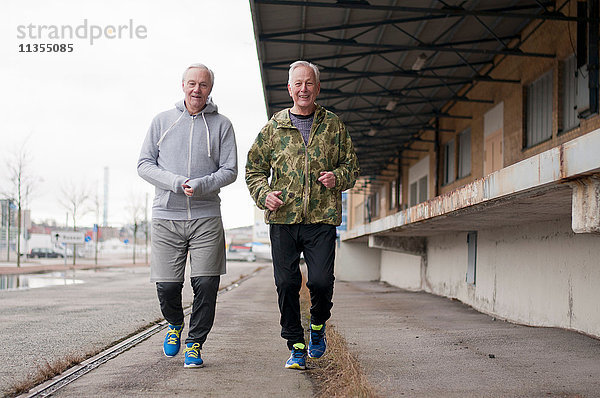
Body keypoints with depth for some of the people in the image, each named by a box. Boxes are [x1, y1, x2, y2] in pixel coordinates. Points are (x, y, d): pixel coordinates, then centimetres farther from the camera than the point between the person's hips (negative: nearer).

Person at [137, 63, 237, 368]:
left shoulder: (221, 125, 8)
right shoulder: (162, 121, 11)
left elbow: (229, 170, 3)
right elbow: (144, 164, 6)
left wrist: (201, 185, -16)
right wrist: (175, 182, -11)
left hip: (206, 217, -1)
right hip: (166, 217, 1)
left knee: (206, 284, -7)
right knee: (166, 286, 0)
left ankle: (195, 343, 11)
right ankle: (175, 325, 31)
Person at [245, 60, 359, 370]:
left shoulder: (333, 125, 10)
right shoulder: (274, 126, 9)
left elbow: (351, 166, 16)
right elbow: (254, 168, 13)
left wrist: (338, 178, -6)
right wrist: (264, 194, -6)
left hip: (322, 218, -1)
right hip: (282, 218, 1)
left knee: (321, 280, -9)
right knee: (286, 284, -1)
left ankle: (318, 326, 23)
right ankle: (296, 346, 14)